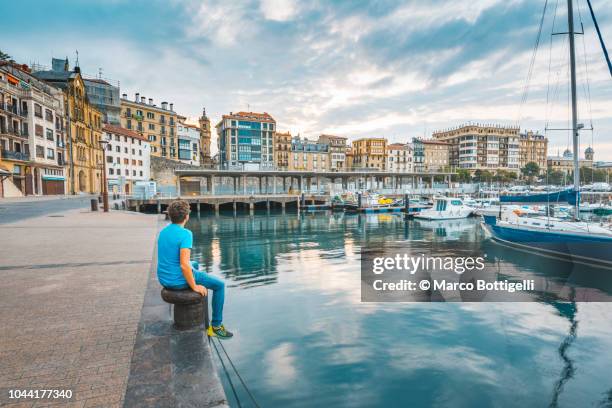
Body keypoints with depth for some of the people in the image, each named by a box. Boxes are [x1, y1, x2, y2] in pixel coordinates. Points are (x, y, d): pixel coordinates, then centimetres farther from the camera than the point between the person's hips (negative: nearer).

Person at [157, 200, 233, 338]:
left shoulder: (163, 231, 4)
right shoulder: (185, 234, -22)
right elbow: (184, 265, -30)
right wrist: (194, 287, -18)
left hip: (163, 279, 9)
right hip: (178, 281, -9)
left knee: (195, 265, 36)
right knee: (220, 285, 6)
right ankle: (216, 326, 11)